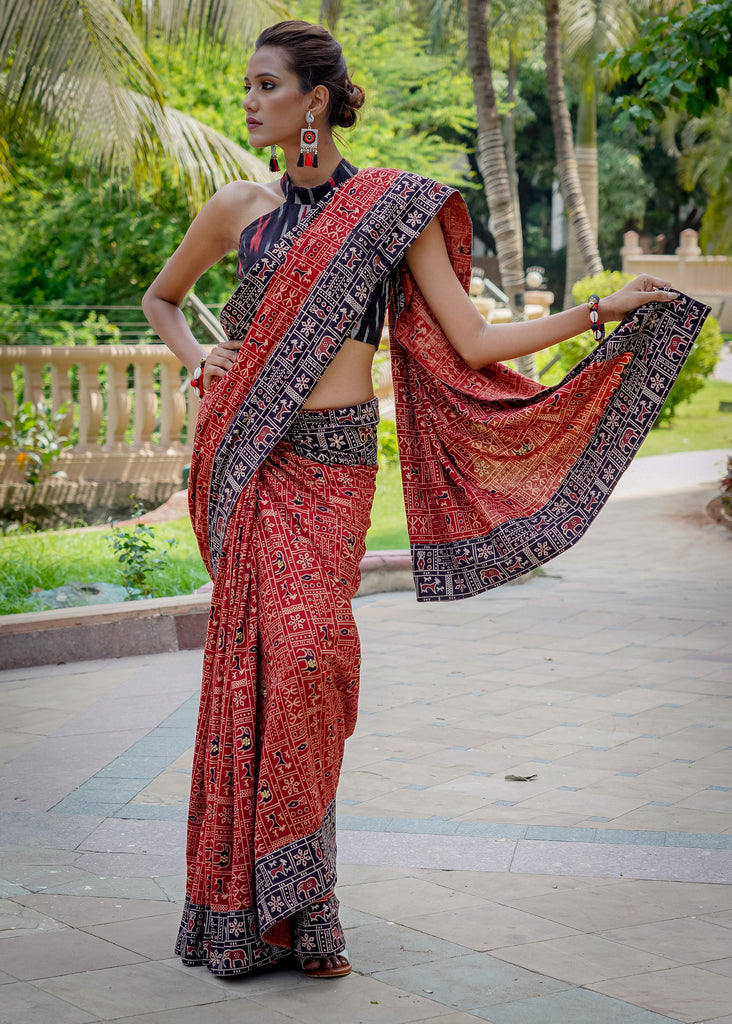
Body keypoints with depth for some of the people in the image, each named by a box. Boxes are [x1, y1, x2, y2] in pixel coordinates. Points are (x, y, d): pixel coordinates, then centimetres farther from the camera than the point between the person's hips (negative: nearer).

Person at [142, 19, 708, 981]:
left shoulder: (397, 207, 5)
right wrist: (195, 353, 7)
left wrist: (601, 310, 2)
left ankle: (289, 904, 8)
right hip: (258, 459, 1)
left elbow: (474, 344, 4)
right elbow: (159, 298, 27)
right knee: (273, 652, -9)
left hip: (340, 459, -1)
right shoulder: (239, 208, 9)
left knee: (303, 654, -7)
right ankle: (257, 905, -1)